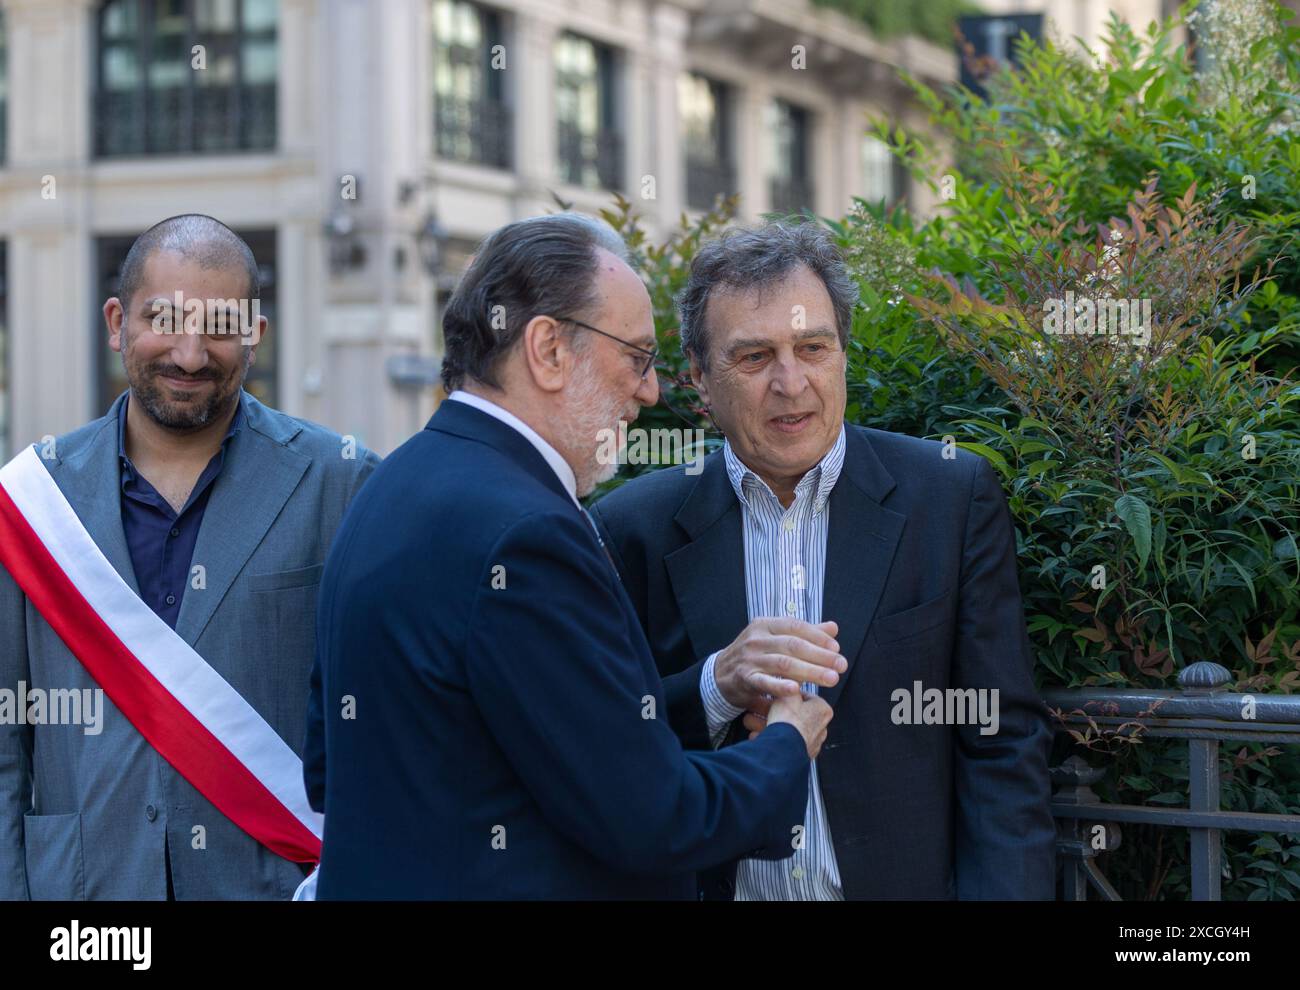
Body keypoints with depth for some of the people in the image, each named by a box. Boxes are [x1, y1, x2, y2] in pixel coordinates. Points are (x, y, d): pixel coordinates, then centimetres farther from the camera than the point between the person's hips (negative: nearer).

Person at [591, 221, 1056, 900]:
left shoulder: (952, 495, -6)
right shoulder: (634, 528, -5)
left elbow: (1000, 743, -7)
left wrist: (1001, 890, -17)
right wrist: (714, 690, -21)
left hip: (903, 881, 0)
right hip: (717, 884, 0)